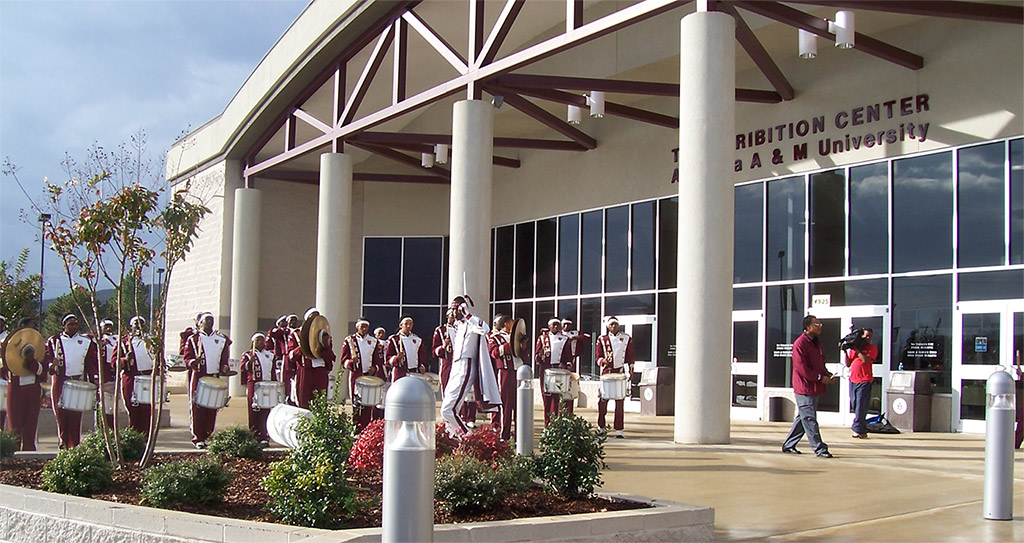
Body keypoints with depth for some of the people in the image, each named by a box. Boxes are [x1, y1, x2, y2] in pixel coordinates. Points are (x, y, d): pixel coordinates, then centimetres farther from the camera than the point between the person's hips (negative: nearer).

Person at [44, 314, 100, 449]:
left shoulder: (86, 342, 10)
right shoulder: (54, 341, 10)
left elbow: (92, 362, 8)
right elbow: (46, 358, 6)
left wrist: (95, 380, -2)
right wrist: (51, 365, -16)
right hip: (60, 384, 0)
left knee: (75, 417, -4)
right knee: (61, 415, 0)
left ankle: (74, 445, -2)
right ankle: (64, 444, 9)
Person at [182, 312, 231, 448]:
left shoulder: (221, 339, 13)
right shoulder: (193, 339, 6)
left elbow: (224, 359, 15)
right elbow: (187, 358, 2)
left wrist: (224, 367, -5)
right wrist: (193, 362, -19)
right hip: (198, 377, -3)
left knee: (212, 410, 2)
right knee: (197, 408, -5)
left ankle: (208, 436, 11)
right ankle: (198, 438, -2)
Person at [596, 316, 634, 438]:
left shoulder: (627, 339, 8)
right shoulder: (602, 339, 7)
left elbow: (630, 357, 10)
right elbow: (597, 358, 4)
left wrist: (630, 369, -4)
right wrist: (604, 361, -17)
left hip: (621, 373, 0)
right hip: (607, 373, 0)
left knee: (620, 403, -2)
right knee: (602, 401, -1)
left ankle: (619, 430, 1)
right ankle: (601, 427, 15)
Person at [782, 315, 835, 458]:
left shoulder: (817, 342, 15)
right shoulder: (800, 344, -14)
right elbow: (801, 368, -18)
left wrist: (827, 375, 5)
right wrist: (820, 378, -16)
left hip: (815, 388, 10)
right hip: (805, 388, -10)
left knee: (803, 418, 14)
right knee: (810, 419, -4)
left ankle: (788, 445, 22)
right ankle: (819, 448, -2)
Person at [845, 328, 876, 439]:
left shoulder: (872, 348, 2)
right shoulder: (853, 348, 14)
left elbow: (865, 360, -14)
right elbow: (848, 364, 12)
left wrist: (857, 349, -9)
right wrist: (846, 352, 1)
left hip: (864, 381, -5)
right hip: (853, 379, 5)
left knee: (861, 406, -7)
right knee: (854, 405, 7)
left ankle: (858, 429, -4)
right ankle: (862, 431, 15)